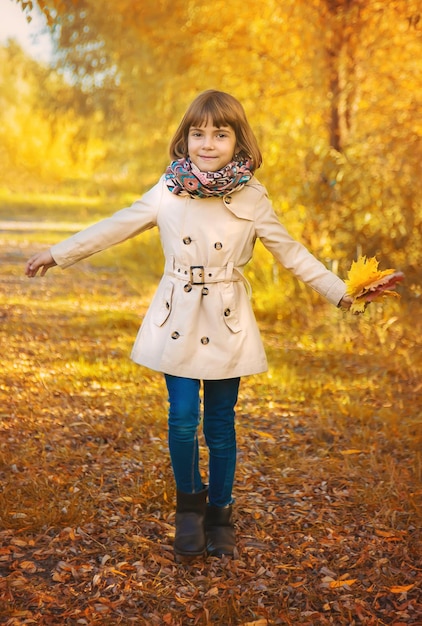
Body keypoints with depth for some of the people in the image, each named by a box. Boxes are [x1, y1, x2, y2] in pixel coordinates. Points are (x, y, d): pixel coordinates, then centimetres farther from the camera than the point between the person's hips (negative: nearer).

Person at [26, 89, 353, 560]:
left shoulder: (252, 198, -1)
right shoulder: (167, 192, 1)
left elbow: (291, 253, 5)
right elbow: (115, 227, 9)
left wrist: (341, 294, 2)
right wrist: (56, 255, 12)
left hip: (226, 323, 0)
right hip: (178, 319, 0)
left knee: (220, 423, 6)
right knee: (182, 419, -6)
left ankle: (220, 514, 24)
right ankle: (189, 503, 20)